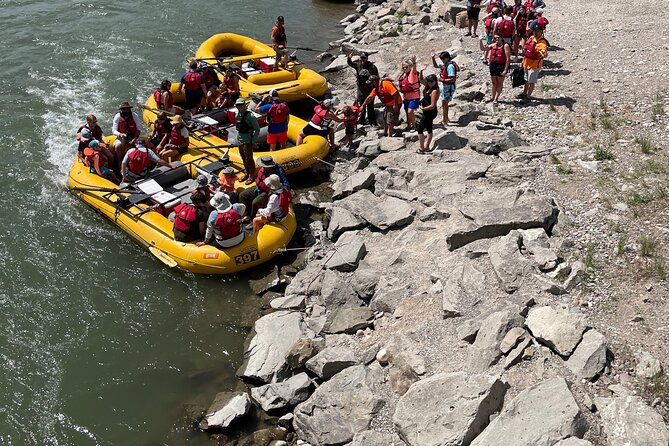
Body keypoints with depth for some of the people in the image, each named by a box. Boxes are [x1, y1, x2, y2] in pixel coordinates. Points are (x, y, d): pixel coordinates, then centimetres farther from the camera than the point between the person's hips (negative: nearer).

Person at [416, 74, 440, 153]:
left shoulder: (434, 91, -24)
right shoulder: (429, 88, 3)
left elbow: (432, 106, -24)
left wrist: (423, 108, -14)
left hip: (430, 112, -10)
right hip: (428, 112, 10)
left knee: (420, 129, -2)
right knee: (429, 129, 19)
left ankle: (422, 149, 3)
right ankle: (427, 147, 32)